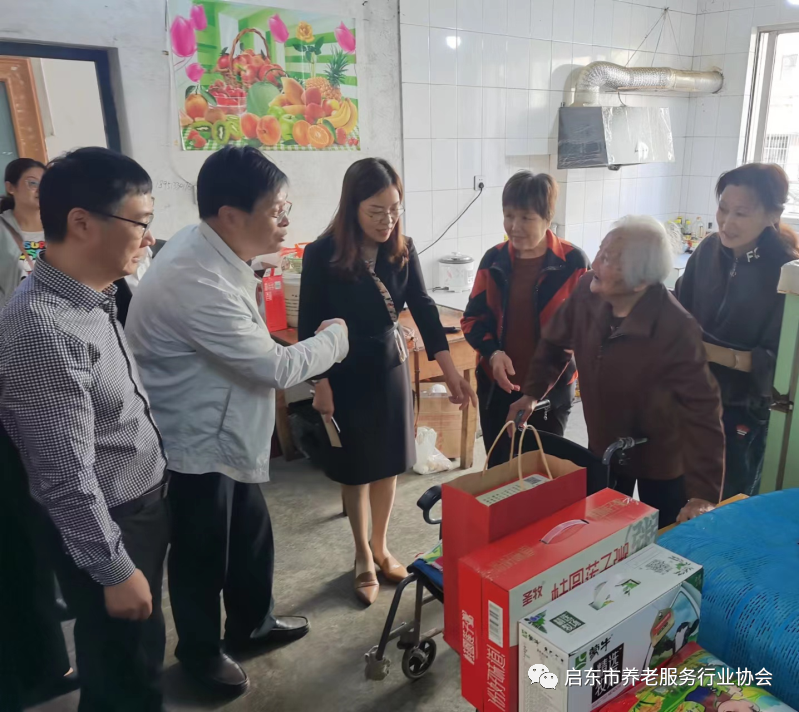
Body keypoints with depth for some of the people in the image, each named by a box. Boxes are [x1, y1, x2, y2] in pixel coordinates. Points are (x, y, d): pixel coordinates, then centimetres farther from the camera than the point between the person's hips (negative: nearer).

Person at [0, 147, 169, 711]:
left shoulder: (92, 297, -1)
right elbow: (67, 479, -25)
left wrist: (154, 494, 16)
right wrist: (114, 570, -16)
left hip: (145, 504, 8)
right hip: (106, 527, -8)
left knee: (145, 649, 28)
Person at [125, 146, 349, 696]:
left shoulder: (210, 250, 1)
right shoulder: (196, 281, -32)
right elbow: (277, 368, -25)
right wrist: (336, 337, -11)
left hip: (222, 433, 9)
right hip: (194, 444, -9)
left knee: (253, 536, 22)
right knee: (202, 556, 13)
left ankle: (252, 624, 46)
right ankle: (201, 651, 39)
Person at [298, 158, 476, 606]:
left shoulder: (403, 249, -6)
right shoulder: (322, 254, -16)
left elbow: (424, 309, -7)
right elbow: (310, 326, -11)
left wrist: (451, 371, -15)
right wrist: (321, 384, -11)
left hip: (393, 365, 4)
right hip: (346, 372, -3)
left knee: (389, 463, 14)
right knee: (356, 468, 9)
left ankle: (381, 547, 35)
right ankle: (363, 557, 30)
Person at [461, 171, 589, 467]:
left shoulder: (573, 262, -11)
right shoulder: (493, 259, -1)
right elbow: (472, 318, 5)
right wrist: (492, 353, -15)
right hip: (497, 386, 3)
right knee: (496, 469, 16)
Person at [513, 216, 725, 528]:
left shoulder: (677, 329, -33)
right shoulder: (586, 293, -18)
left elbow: (702, 411, -30)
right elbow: (555, 343, 1)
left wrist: (704, 494, -33)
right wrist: (531, 392, -3)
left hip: (661, 460, -4)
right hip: (603, 449, 5)